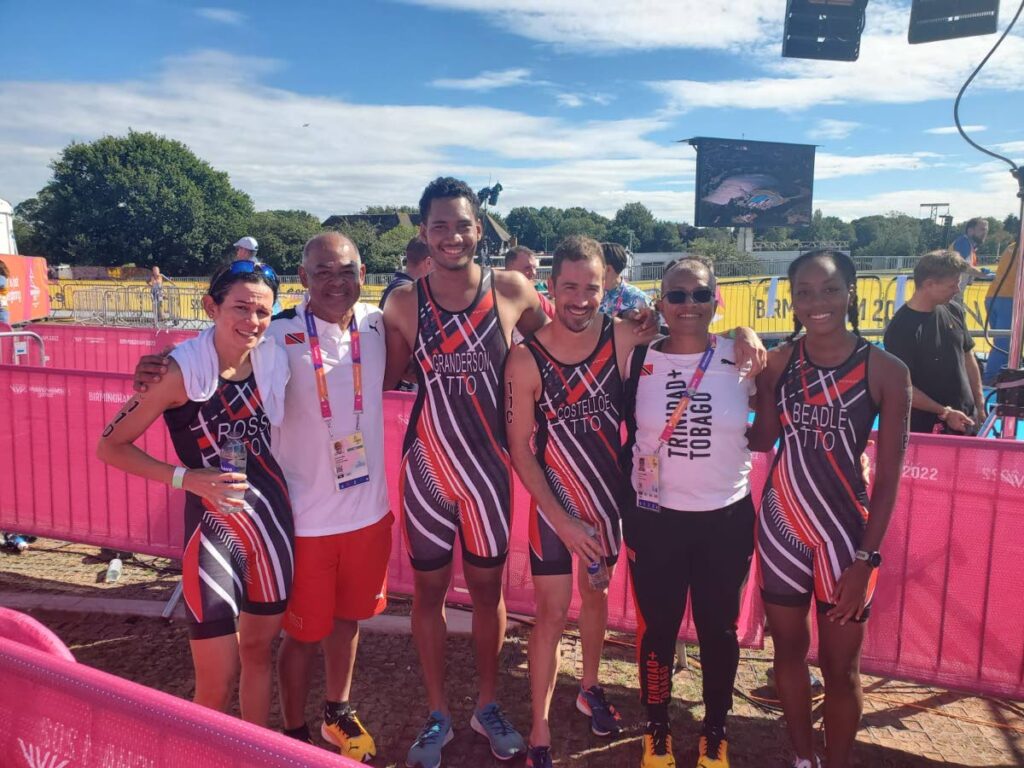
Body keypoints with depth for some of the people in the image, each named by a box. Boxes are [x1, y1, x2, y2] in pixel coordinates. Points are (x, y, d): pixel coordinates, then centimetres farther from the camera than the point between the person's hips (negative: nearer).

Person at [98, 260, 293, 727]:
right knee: (217, 685, 2)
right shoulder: (181, 370, -16)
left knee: (259, 649, 19)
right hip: (212, 528, -5)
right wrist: (184, 477, -19)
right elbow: (110, 446, -9)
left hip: (273, 518, 5)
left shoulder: (273, 360, -3)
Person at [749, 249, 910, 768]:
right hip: (780, 525, 3)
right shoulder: (777, 361, -3)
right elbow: (762, 440, 5)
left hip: (845, 531, -2)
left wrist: (865, 559, -11)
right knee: (789, 650, 17)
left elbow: (888, 477, -9)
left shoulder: (886, 371, -10)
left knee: (839, 666, 11)